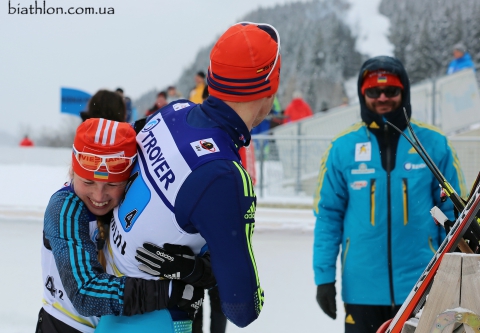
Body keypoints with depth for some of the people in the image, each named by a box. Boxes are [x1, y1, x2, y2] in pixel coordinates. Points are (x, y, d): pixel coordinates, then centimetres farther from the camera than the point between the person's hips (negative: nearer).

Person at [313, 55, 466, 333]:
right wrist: (324, 276, -2)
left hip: (421, 290, 0)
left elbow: (454, 214, 3)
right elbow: (328, 216, 3)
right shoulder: (343, 149, -1)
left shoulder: (434, 145, -1)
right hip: (362, 289, 0)